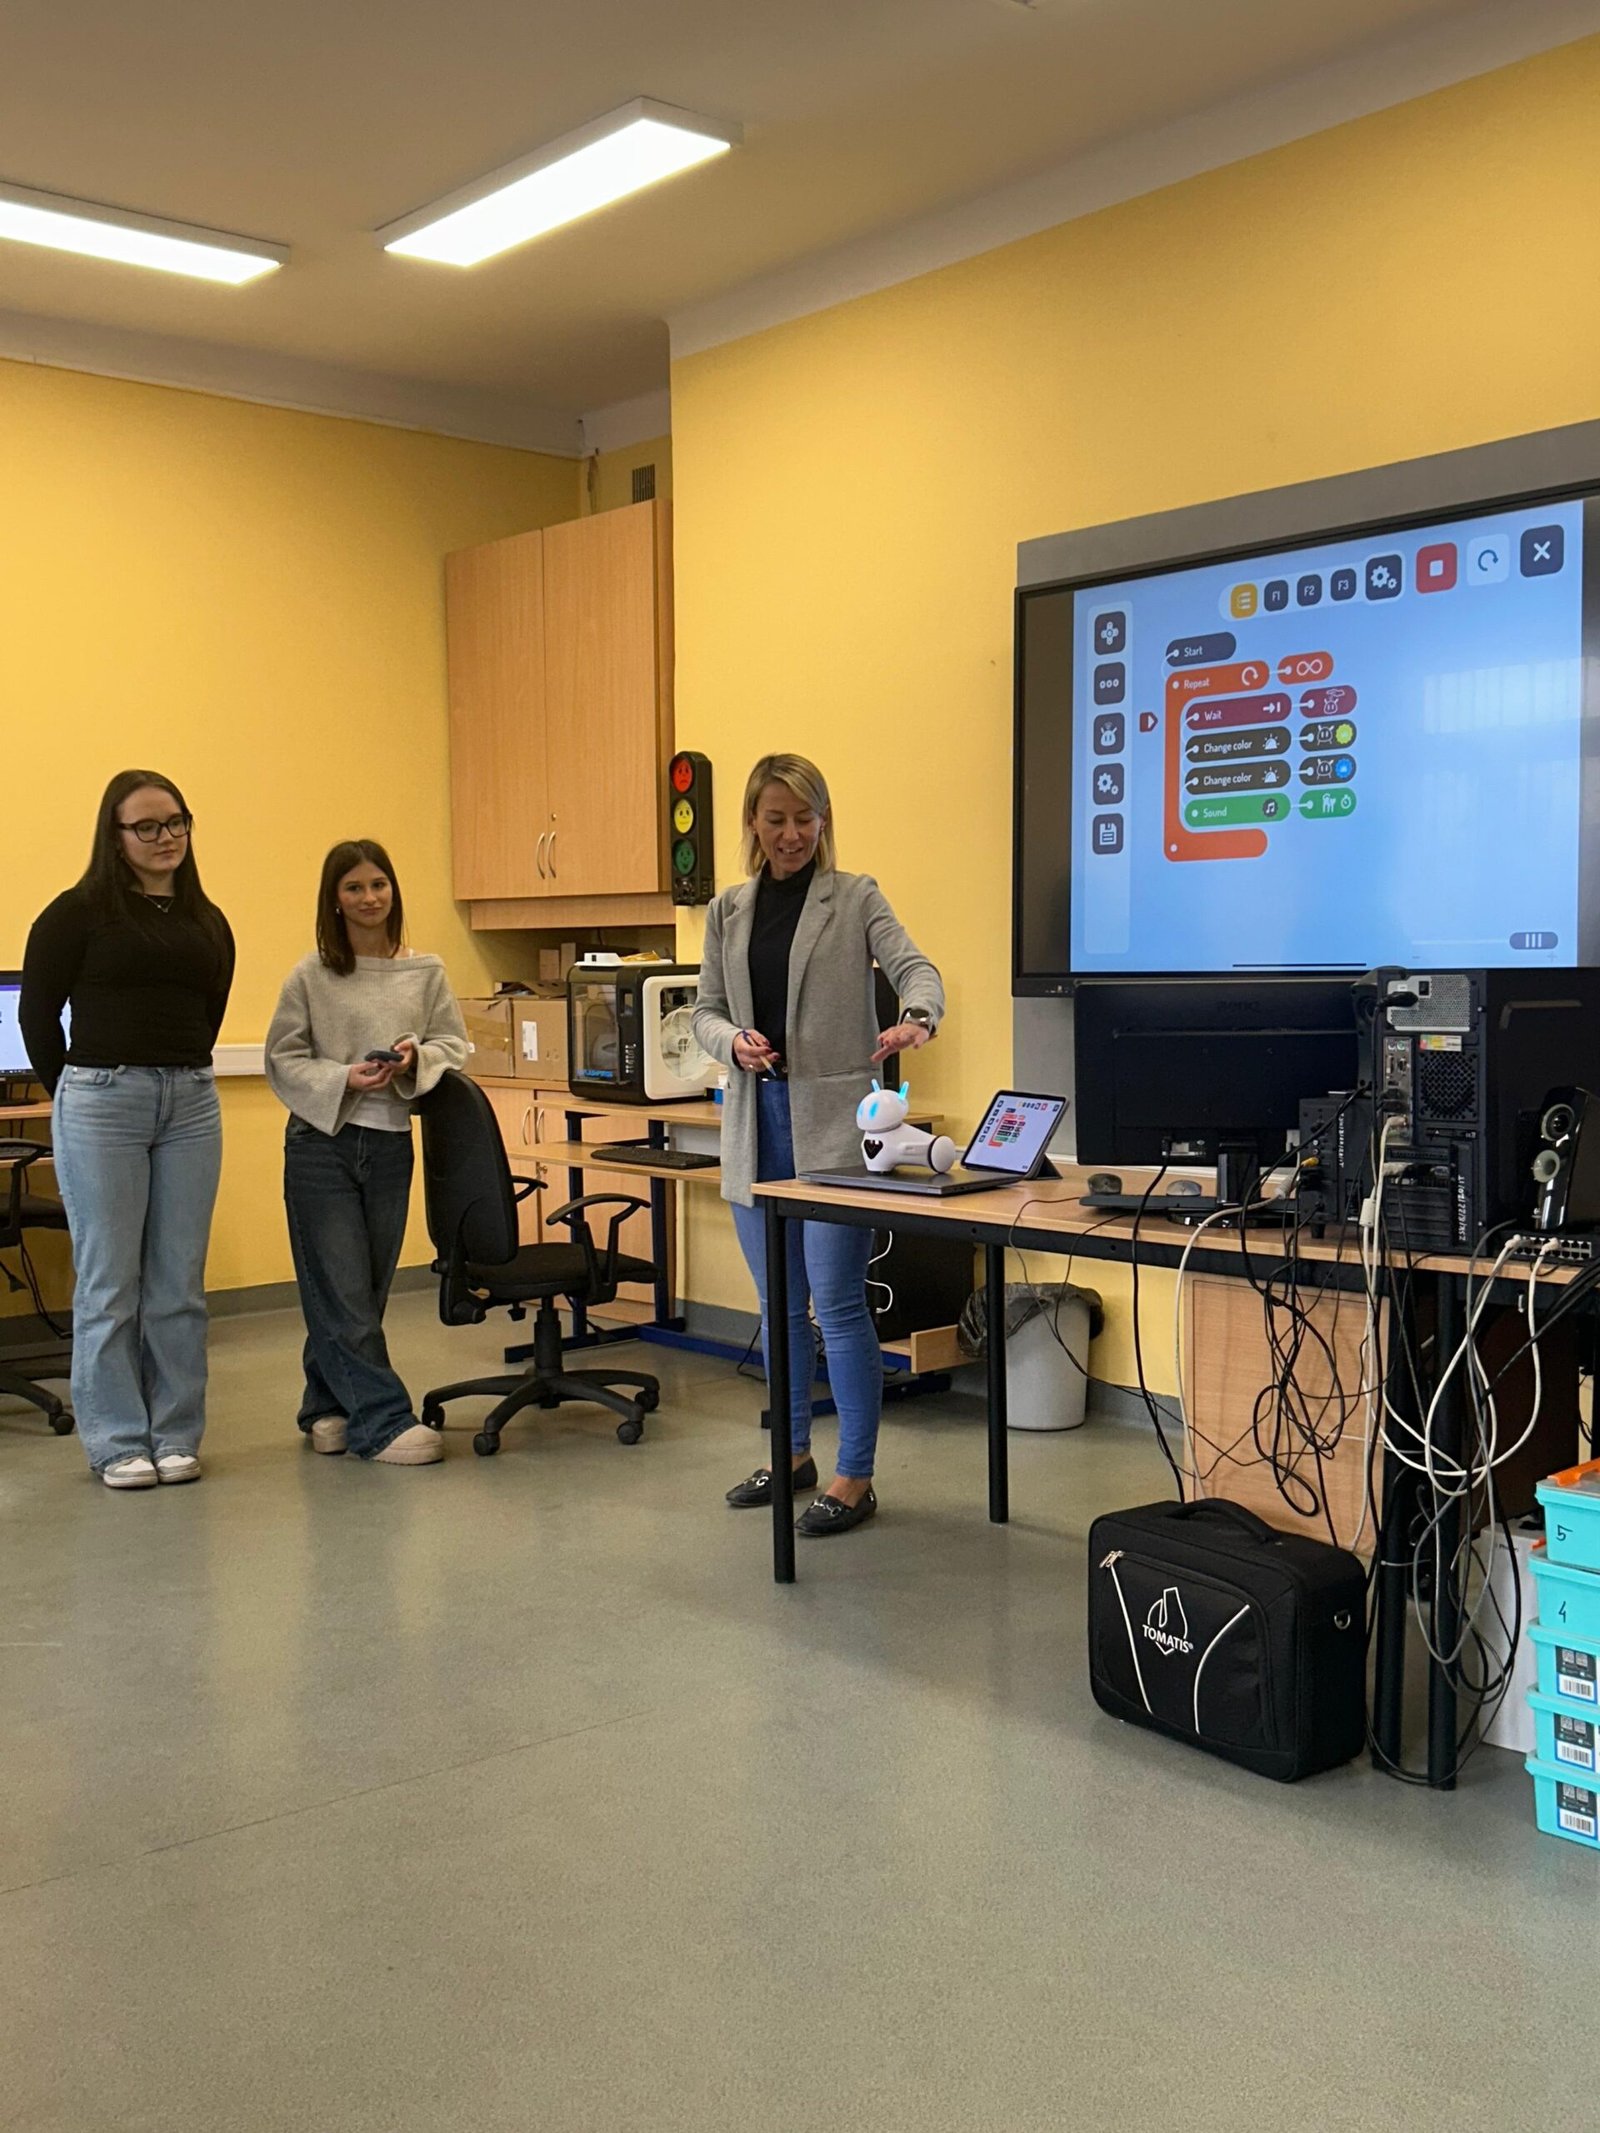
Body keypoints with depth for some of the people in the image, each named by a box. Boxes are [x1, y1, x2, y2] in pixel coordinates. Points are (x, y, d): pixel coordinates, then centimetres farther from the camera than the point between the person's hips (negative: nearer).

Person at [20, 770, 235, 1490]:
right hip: (101, 1103, -4)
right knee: (110, 1280, 2)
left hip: (191, 1105, 4)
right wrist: (72, 1093, 8)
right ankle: (118, 1442, 12)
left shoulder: (207, 923, 11)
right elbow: (37, 1010, 1)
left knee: (179, 1281, 8)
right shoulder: (79, 912, -4)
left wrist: (181, 1076, 13)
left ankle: (175, 1436, 18)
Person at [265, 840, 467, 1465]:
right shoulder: (310, 976, -3)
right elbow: (283, 1059, -2)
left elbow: (454, 1046, 7)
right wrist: (344, 1079, -16)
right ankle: (382, 1421, 1)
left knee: (367, 1291, 11)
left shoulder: (425, 972, 5)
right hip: (321, 1142, -3)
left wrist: (416, 1057, -13)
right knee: (342, 1294, -3)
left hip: (390, 1147, 3)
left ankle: (329, 1408, 27)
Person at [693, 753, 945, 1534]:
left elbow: (914, 966, -15)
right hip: (756, 1119, 5)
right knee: (779, 1303, 14)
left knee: (837, 1300, -6)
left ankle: (855, 1478, 4)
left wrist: (916, 1017, -38)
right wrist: (733, 1042, -11)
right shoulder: (728, 910, 12)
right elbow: (705, 1011, 12)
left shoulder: (855, 898, -1)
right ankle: (793, 1452, 29)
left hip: (833, 1120, -5)